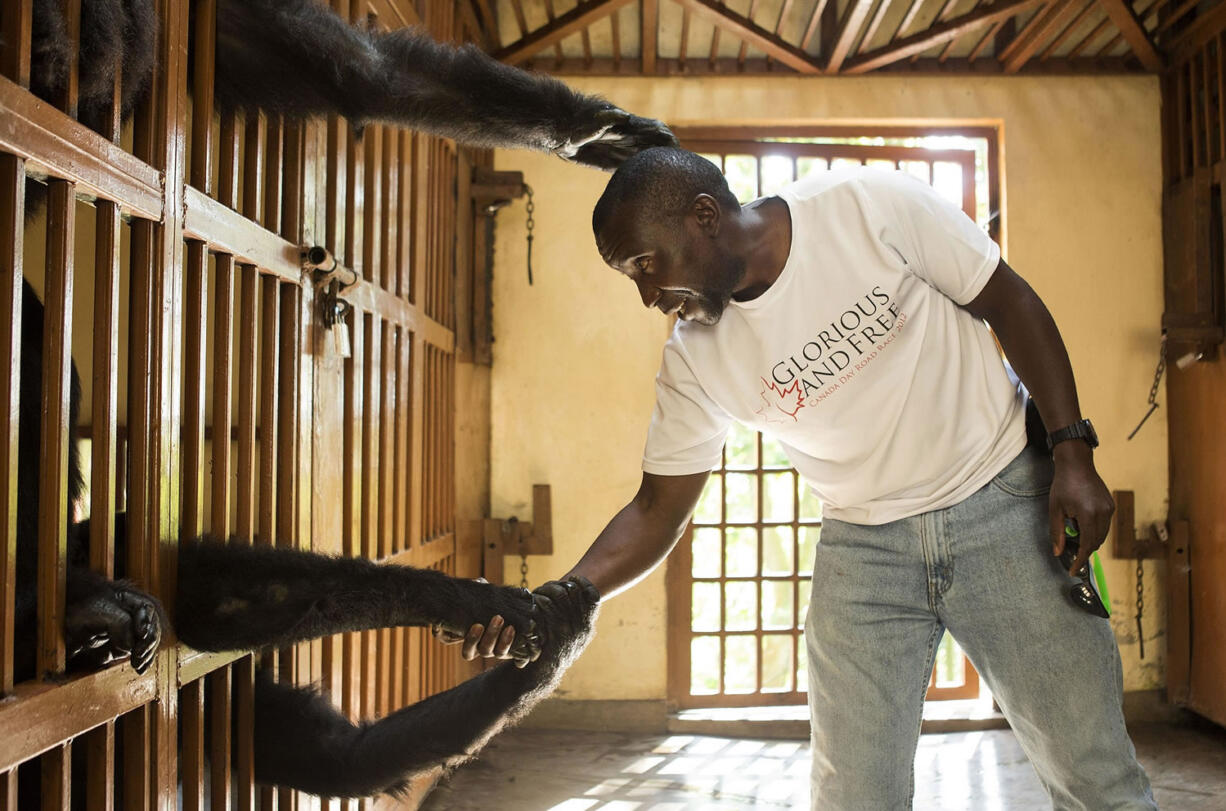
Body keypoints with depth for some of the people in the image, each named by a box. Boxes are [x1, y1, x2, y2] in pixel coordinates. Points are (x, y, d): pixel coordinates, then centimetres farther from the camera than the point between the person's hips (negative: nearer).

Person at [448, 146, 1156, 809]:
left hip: (1004, 505, -2)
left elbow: (1011, 304, -7)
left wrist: (1073, 453, -14)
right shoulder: (695, 361, -6)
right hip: (863, 547, 3)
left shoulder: (873, 206, -15)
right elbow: (659, 509, -1)